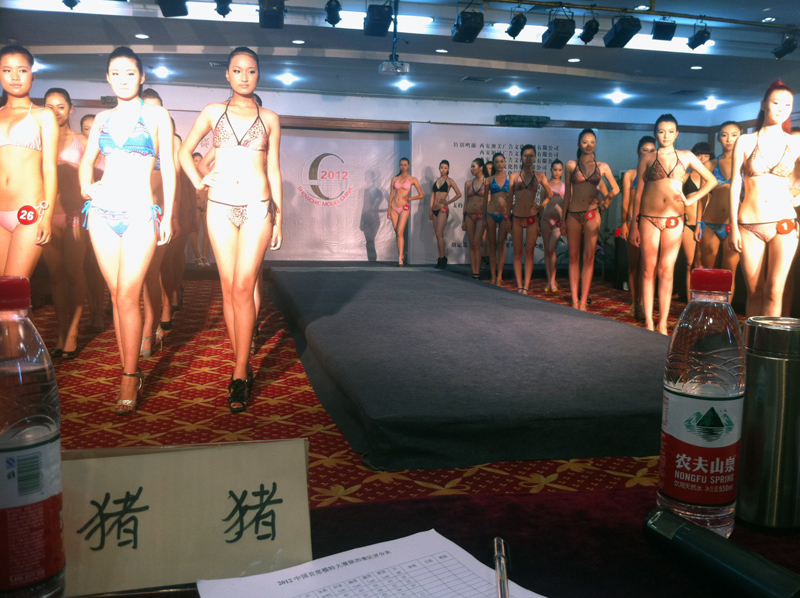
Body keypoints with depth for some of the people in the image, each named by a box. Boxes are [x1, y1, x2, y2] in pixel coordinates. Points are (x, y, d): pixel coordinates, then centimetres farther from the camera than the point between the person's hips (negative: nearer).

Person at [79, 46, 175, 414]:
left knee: (127, 296, -12)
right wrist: (85, 187, -1)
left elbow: (168, 167, 2)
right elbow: (87, 160, 21)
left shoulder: (156, 115, 4)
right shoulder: (103, 119, 16)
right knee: (116, 296, 4)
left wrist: (168, 215, -4)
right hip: (102, 212, 4)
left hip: (139, 213, -4)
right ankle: (131, 372, 13)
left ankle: (129, 380, -4)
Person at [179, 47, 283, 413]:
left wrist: (279, 218, 7)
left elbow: (274, 170, 10)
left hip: (258, 207, -2)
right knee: (229, 288, 2)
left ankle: (239, 375, -7)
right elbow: (184, 151, 19)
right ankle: (244, 367, 12)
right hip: (221, 206, 2)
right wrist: (198, 181, 3)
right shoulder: (213, 112, 11)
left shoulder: (269, 118, 10)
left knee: (242, 287, -11)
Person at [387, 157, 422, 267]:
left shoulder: (412, 179, 2)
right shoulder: (395, 178, 9)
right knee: (397, 233, 6)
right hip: (394, 207, 4)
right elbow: (391, 194, 12)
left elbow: (421, 195, 5)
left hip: (404, 208, -4)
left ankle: (400, 259, -16)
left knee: (400, 232, -15)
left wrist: (409, 198, -7)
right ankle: (402, 254, 18)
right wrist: (389, 209, 7)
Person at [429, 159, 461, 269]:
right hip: (434, 209, 5)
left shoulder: (449, 181, 2)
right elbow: (432, 196, 16)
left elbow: (459, 194, -1)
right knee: (438, 235, 6)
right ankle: (441, 258, 10)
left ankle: (442, 258, -10)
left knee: (439, 234, -14)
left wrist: (448, 202, -7)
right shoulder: (435, 181, 16)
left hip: (442, 209, -5)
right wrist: (430, 210, 11)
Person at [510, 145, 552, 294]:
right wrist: (508, 218, 4)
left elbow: (550, 194, 15)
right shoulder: (514, 176, 6)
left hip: (532, 218, -1)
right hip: (517, 218, 1)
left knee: (529, 253, -1)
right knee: (517, 253, 2)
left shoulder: (540, 176, 4)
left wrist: (541, 206, 3)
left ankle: (526, 287, 0)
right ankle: (519, 287, 6)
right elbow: (510, 199, 8)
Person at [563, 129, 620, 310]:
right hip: (574, 214, 0)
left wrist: (604, 199, -1)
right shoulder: (571, 165, 6)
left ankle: (583, 302, -1)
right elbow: (567, 193, 9)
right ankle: (575, 301, 5)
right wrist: (563, 219, 8)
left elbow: (616, 188, 17)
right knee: (574, 257, 2)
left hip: (592, 215, 0)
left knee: (589, 258, -3)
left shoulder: (602, 167, 7)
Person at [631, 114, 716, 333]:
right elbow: (638, 193, 6)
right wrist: (634, 225, 2)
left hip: (674, 220, 1)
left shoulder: (686, 156, 11)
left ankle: (663, 324, 3)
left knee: (666, 271, 0)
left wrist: (692, 199, 4)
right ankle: (648, 323, 3)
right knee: (648, 270, -1)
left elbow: (711, 180, 16)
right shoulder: (647, 159, 7)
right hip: (649, 218, -1)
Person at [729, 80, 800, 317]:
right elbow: (734, 185, 2)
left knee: (774, 292, -7)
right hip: (749, 226, 0)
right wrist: (733, 226, -2)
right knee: (754, 293, 3)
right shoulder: (745, 142, 4)